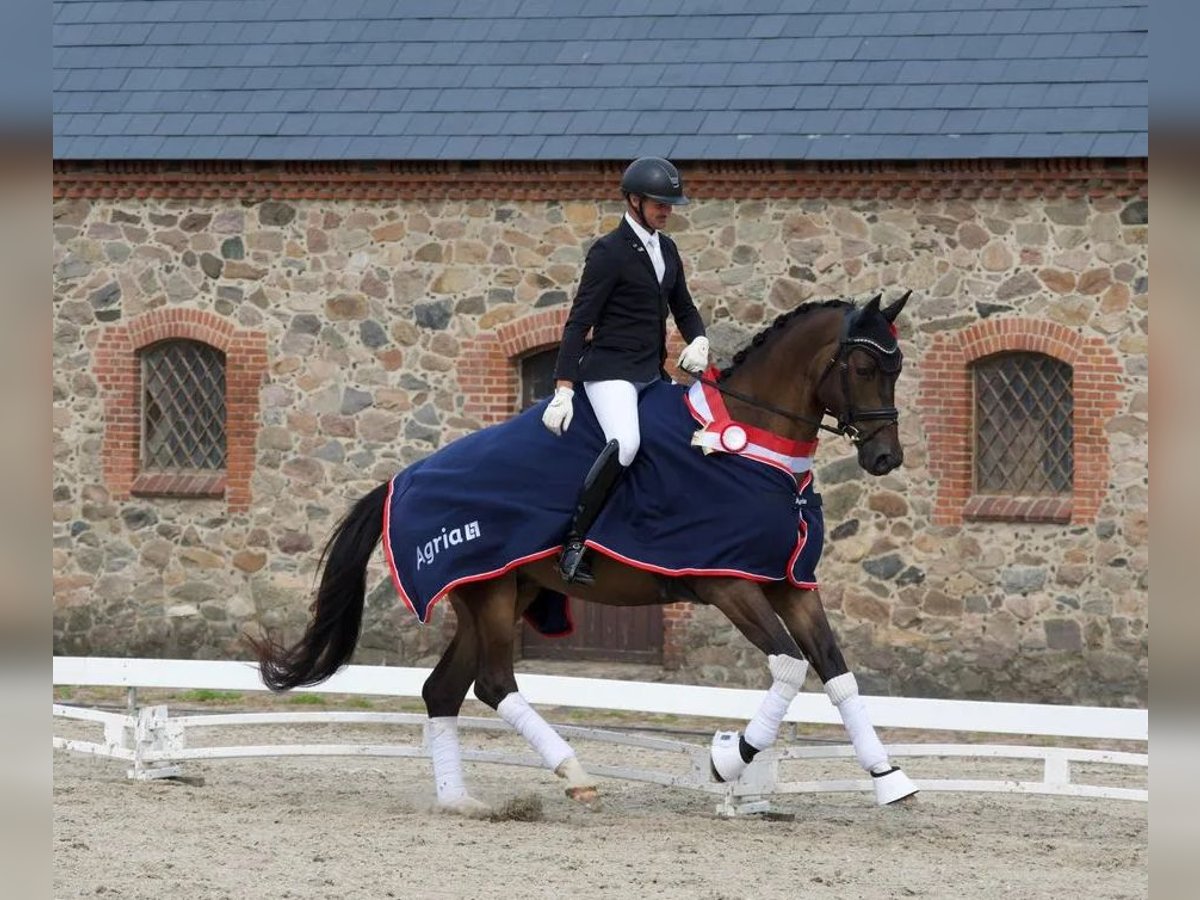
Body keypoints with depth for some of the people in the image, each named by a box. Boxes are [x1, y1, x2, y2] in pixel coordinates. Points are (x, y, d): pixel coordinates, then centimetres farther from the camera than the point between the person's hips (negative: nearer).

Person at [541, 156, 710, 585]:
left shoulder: (666, 248, 14)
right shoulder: (609, 252, -10)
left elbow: (683, 307, 26)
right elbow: (579, 322, -13)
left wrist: (697, 340, 2)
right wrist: (563, 390, -20)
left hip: (653, 372, 9)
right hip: (611, 370, -9)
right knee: (624, 443, -32)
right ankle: (574, 545, -29)